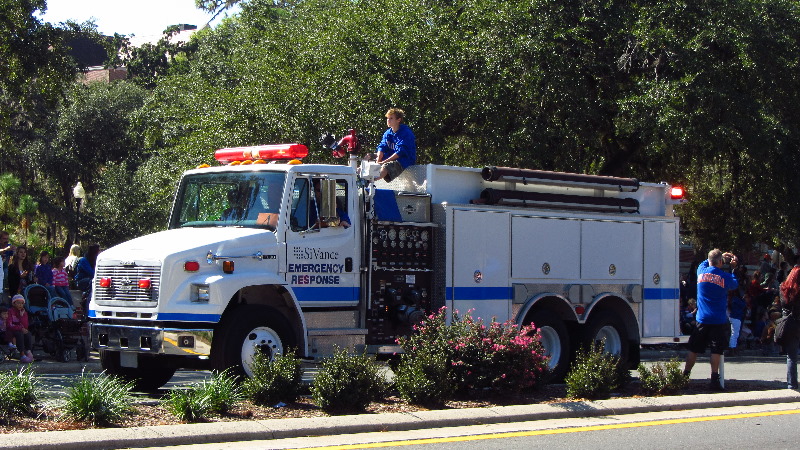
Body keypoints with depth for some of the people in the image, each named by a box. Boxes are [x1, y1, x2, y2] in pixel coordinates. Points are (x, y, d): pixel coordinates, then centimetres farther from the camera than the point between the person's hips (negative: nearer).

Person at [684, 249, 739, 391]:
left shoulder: (701, 271, -1)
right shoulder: (725, 276, -9)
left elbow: (704, 263, 24)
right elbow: (735, 284, 12)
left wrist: (721, 257, 31)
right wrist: (733, 268, 25)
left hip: (702, 319, 3)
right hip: (719, 320, -3)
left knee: (694, 348, 10)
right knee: (717, 349, 1)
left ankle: (685, 375, 12)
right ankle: (714, 379, -2)